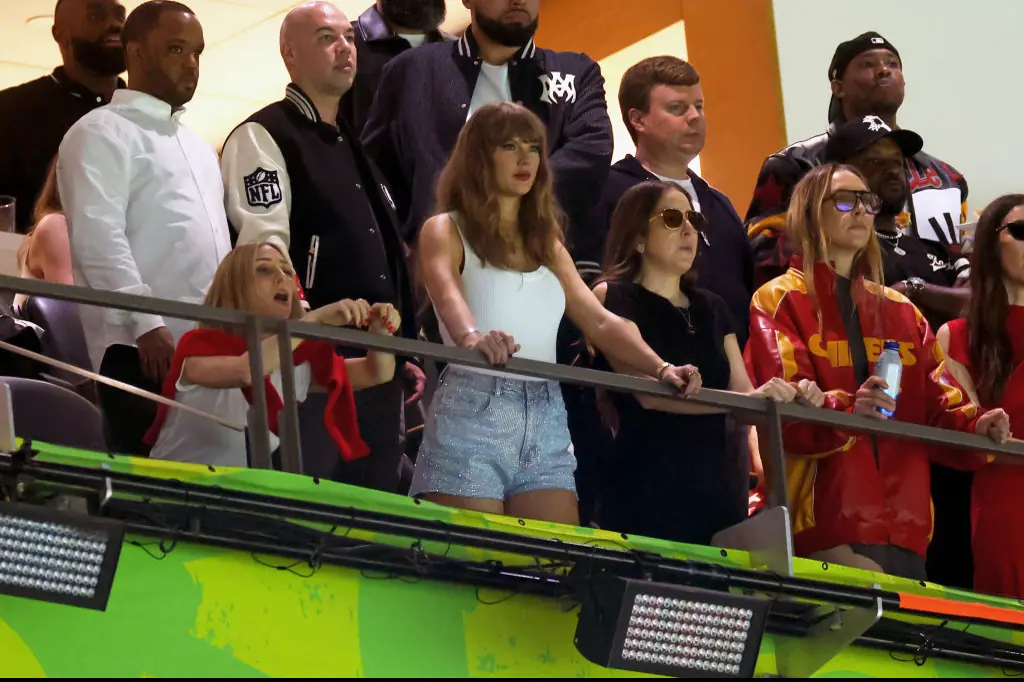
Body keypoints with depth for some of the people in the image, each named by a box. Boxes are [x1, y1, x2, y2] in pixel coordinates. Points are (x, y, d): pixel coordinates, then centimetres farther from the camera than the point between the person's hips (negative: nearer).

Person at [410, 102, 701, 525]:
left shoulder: (547, 244, 22)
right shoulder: (447, 231, 3)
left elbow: (601, 322, 11)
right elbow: (446, 292, -18)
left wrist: (661, 369, -7)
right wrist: (472, 337, -42)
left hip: (547, 422, 6)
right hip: (472, 411, -5)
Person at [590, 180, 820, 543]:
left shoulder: (712, 308, 17)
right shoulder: (613, 298, -2)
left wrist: (788, 399, -13)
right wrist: (747, 399, -27)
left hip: (719, 494, 6)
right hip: (647, 498, -6)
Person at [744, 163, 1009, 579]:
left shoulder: (901, 311, 22)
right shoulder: (780, 302, 4)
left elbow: (938, 406, 13)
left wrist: (974, 427, -9)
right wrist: (846, 409, -30)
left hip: (905, 523, 6)